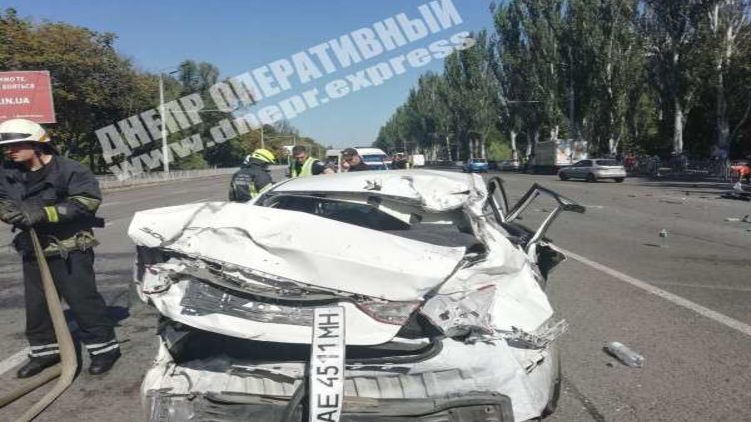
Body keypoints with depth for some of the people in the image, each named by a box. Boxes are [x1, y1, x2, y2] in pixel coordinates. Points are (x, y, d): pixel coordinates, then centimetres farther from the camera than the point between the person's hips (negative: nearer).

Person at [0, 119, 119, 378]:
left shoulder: (69, 170, -16)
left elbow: (87, 200, -22)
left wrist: (43, 213, -27)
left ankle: (104, 347, 9)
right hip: (32, 250, 7)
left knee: (82, 299, -4)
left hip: (70, 249, -7)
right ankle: (44, 350, 31)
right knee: (36, 304, 15)